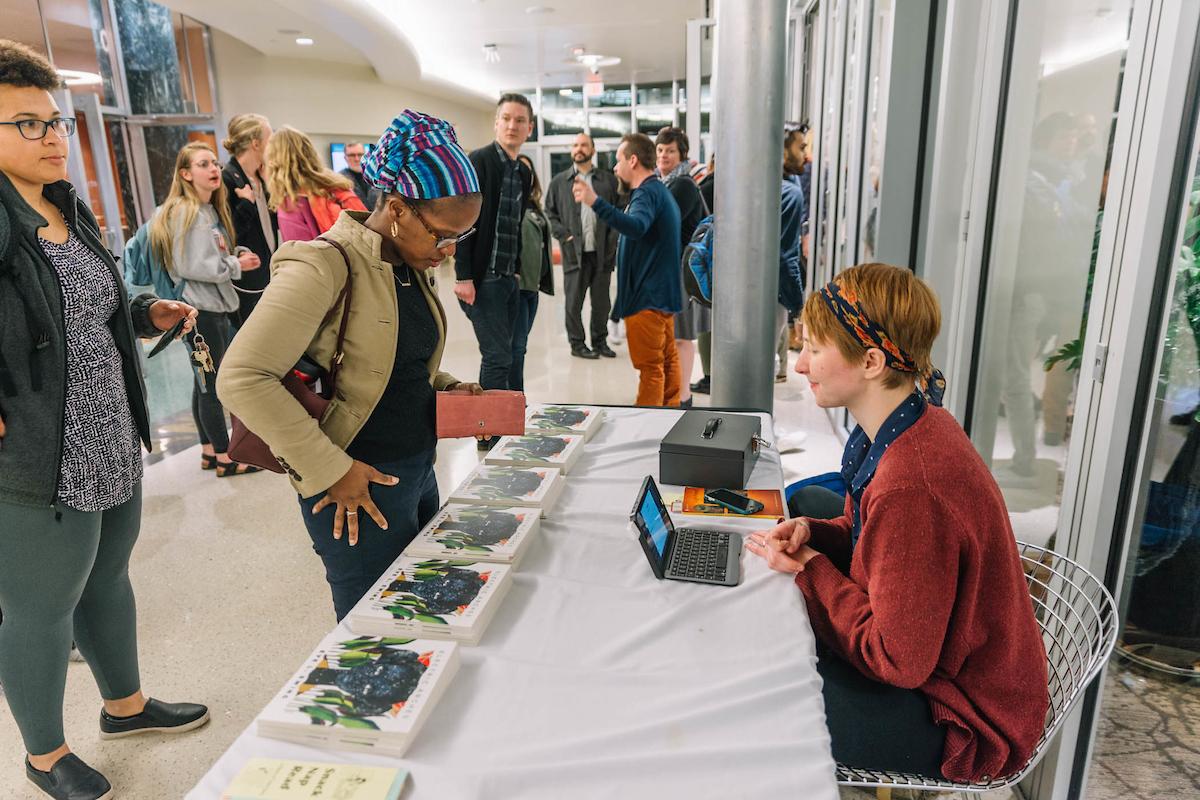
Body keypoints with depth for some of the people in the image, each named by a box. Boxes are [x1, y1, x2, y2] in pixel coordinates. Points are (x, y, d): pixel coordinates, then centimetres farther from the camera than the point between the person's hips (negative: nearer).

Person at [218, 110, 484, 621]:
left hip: (419, 475, 8)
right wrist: (330, 470, -21)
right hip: (360, 493, -8)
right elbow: (240, 378, -23)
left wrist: (444, 387, 1)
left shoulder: (411, 264, 7)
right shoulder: (325, 266, -19)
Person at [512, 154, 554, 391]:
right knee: (516, 345, -6)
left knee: (520, 345, 14)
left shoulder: (533, 206, 18)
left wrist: (543, 280, 21)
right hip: (516, 283, -9)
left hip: (532, 284, 9)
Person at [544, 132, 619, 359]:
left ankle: (600, 341, 21)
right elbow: (549, 213, 8)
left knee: (602, 301, 8)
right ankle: (577, 343, 14)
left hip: (602, 251, 1)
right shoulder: (559, 181, 9)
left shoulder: (608, 179, 9)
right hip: (574, 252, -1)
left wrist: (612, 238, -4)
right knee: (574, 301, 3)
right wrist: (564, 236, -5)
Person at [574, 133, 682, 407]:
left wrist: (596, 202, -46)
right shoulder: (660, 190, 19)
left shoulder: (647, 191, -15)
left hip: (647, 296, -10)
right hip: (664, 292, 11)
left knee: (650, 366, -7)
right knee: (667, 360, 14)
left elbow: (636, 227, -37)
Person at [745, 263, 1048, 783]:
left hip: (963, 724, -8)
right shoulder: (915, 427, -5)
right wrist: (813, 534, -6)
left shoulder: (911, 487, -35)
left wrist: (812, 571, -17)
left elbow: (898, 661, -26)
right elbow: (880, 539, 12)